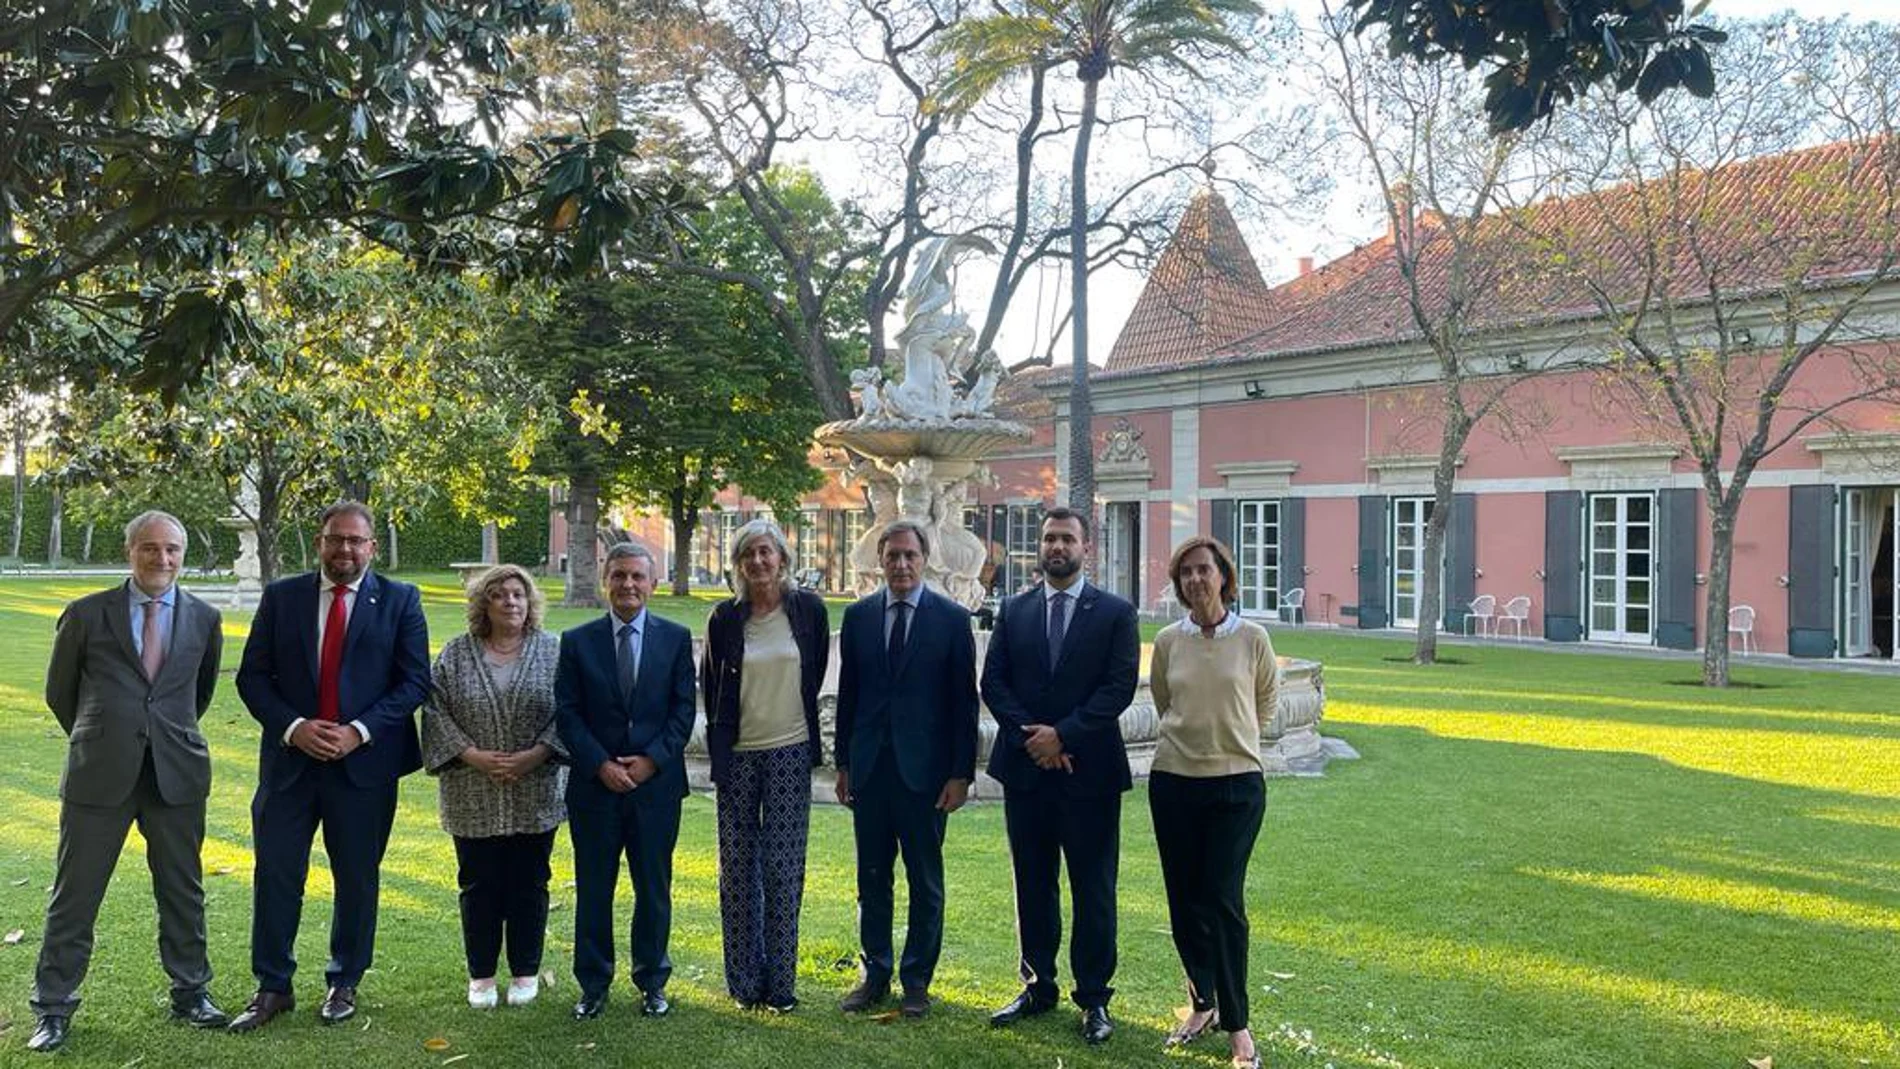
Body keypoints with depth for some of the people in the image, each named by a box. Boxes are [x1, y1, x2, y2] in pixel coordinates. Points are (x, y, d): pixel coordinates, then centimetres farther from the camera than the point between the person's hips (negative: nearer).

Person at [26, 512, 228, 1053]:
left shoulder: (204, 619, 5)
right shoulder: (86, 614, 0)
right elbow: (59, 692, 11)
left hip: (177, 776, 2)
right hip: (99, 776, -1)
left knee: (183, 892, 11)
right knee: (74, 896, 5)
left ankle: (190, 993, 25)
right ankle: (53, 1009, 18)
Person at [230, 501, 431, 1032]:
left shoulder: (400, 600, 1)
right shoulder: (281, 596, 6)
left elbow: (415, 681, -4)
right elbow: (252, 675, 4)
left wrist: (358, 732, -14)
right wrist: (293, 726, -12)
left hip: (365, 761, -1)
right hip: (290, 758, 1)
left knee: (358, 879, 8)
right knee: (275, 874, 3)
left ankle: (344, 984, 25)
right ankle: (272, 987, 18)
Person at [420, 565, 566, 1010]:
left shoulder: (553, 651, 0)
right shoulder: (456, 654, 2)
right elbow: (436, 711, -2)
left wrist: (534, 756, -14)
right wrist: (472, 755, -13)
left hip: (536, 794, 0)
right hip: (474, 796, 1)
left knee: (529, 884, 7)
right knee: (479, 885, 7)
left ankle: (526, 972, 20)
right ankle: (481, 974, 21)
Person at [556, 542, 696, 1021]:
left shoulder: (676, 638, 3)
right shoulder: (577, 641, 2)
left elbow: (684, 708, 0)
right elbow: (567, 713, -1)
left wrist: (652, 760, -11)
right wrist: (601, 764, -11)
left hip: (656, 783, 0)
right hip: (595, 785, 0)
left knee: (654, 888, 9)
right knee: (593, 889, 7)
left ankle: (652, 982, 23)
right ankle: (593, 986, 20)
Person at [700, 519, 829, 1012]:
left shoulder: (808, 609, -2)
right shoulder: (725, 617, -1)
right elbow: (710, 683, 12)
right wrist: (720, 739, 13)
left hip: (791, 753, -1)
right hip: (737, 755, 1)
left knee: (784, 869, 1)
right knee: (739, 868, 7)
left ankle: (780, 981, 11)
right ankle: (744, 978, 19)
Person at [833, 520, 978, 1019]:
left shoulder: (952, 619, -3)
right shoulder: (858, 616, 5)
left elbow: (964, 702, -3)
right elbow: (847, 693, 9)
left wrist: (961, 773, -7)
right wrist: (843, 762, 7)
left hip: (924, 769, -3)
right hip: (869, 767, 3)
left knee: (925, 880, 7)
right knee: (872, 878, 11)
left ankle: (917, 980, 19)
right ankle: (875, 973, 24)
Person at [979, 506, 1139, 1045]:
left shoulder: (1115, 612, -1)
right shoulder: (1013, 611, 8)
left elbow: (1119, 687, -9)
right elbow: (993, 682, 3)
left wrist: (1062, 734, -15)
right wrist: (1030, 737, -10)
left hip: (1089, 770, -3)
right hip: (1025, 768, 3)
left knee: (1093, 889, 4)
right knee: (1033, 884, 12)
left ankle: (1094, 998, 14)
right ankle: (1038, 986, 25)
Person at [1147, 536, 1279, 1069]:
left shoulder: (1252, 638, -5)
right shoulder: (1167, 641, 0)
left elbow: (1264, 703, 12)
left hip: (1236, 784, -2)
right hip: (1174, 781, 2)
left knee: (1224, 901, -4)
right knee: (1184, 900, 8)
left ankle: (1236, 1022, 9)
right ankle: (1202, 1002, 26)